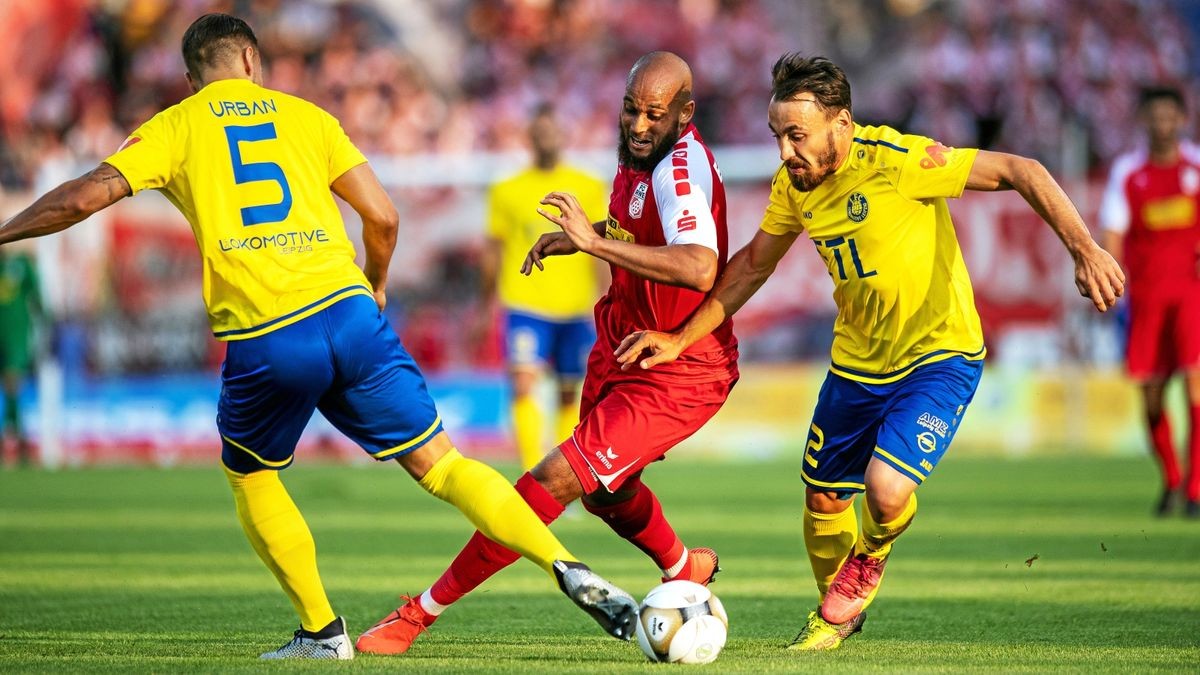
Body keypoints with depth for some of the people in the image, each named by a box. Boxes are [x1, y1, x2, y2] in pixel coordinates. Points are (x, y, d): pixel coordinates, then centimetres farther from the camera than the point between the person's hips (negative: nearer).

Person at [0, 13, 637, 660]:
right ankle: (569, 569, -5)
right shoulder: (304, 115, 19)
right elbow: (382, 217, 14)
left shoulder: (174, 128, 13)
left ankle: (322, 631, 21)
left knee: (249, 477, 24)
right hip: (346, 312, 2)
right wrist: (374, 288, 32)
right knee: (439, 463, 7)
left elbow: (83, 197, 2)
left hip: (261, 342, -2)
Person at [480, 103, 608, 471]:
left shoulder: (589, 188, 6)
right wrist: (488, 301, 10)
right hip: (525, 306, -1)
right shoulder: (507, 191, 5)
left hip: (575, 307, 1)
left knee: (570, 395, 8)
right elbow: (494, 249, 11)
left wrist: (602, 299, -7)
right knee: (524, 385, -18)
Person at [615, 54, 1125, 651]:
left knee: (887, 490, -23)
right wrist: (681, 339, 7)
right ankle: (835, 614, 43)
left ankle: (871, 558, 15)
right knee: (823, 499, 13)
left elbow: (1020, 171, -22)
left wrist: (1084, 250, -30)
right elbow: (753, 266, 12)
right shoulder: (794, 183, -5)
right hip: (856, 360, 6)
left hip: (938, 355, -6)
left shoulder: (895, 160, -25)